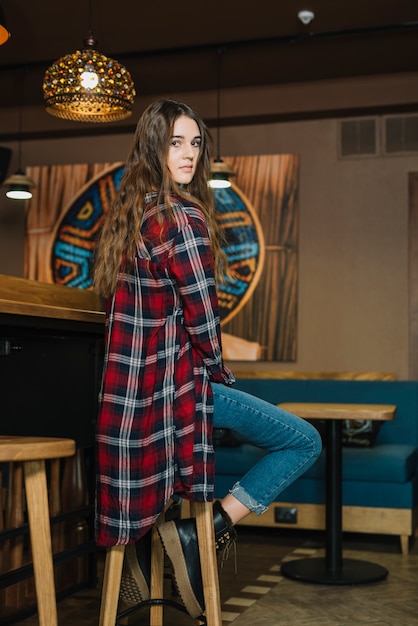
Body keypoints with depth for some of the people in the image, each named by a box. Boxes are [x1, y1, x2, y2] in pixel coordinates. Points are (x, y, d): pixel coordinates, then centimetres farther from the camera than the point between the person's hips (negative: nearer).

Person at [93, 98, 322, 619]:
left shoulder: (124, 215, 10)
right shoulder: (182, 218, -17)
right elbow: (202, 319, -17)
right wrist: (221, 374, 3)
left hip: (127, 386, 9)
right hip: (176, 381, -9)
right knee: (304, 442, 0)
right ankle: (210, 527, -4)